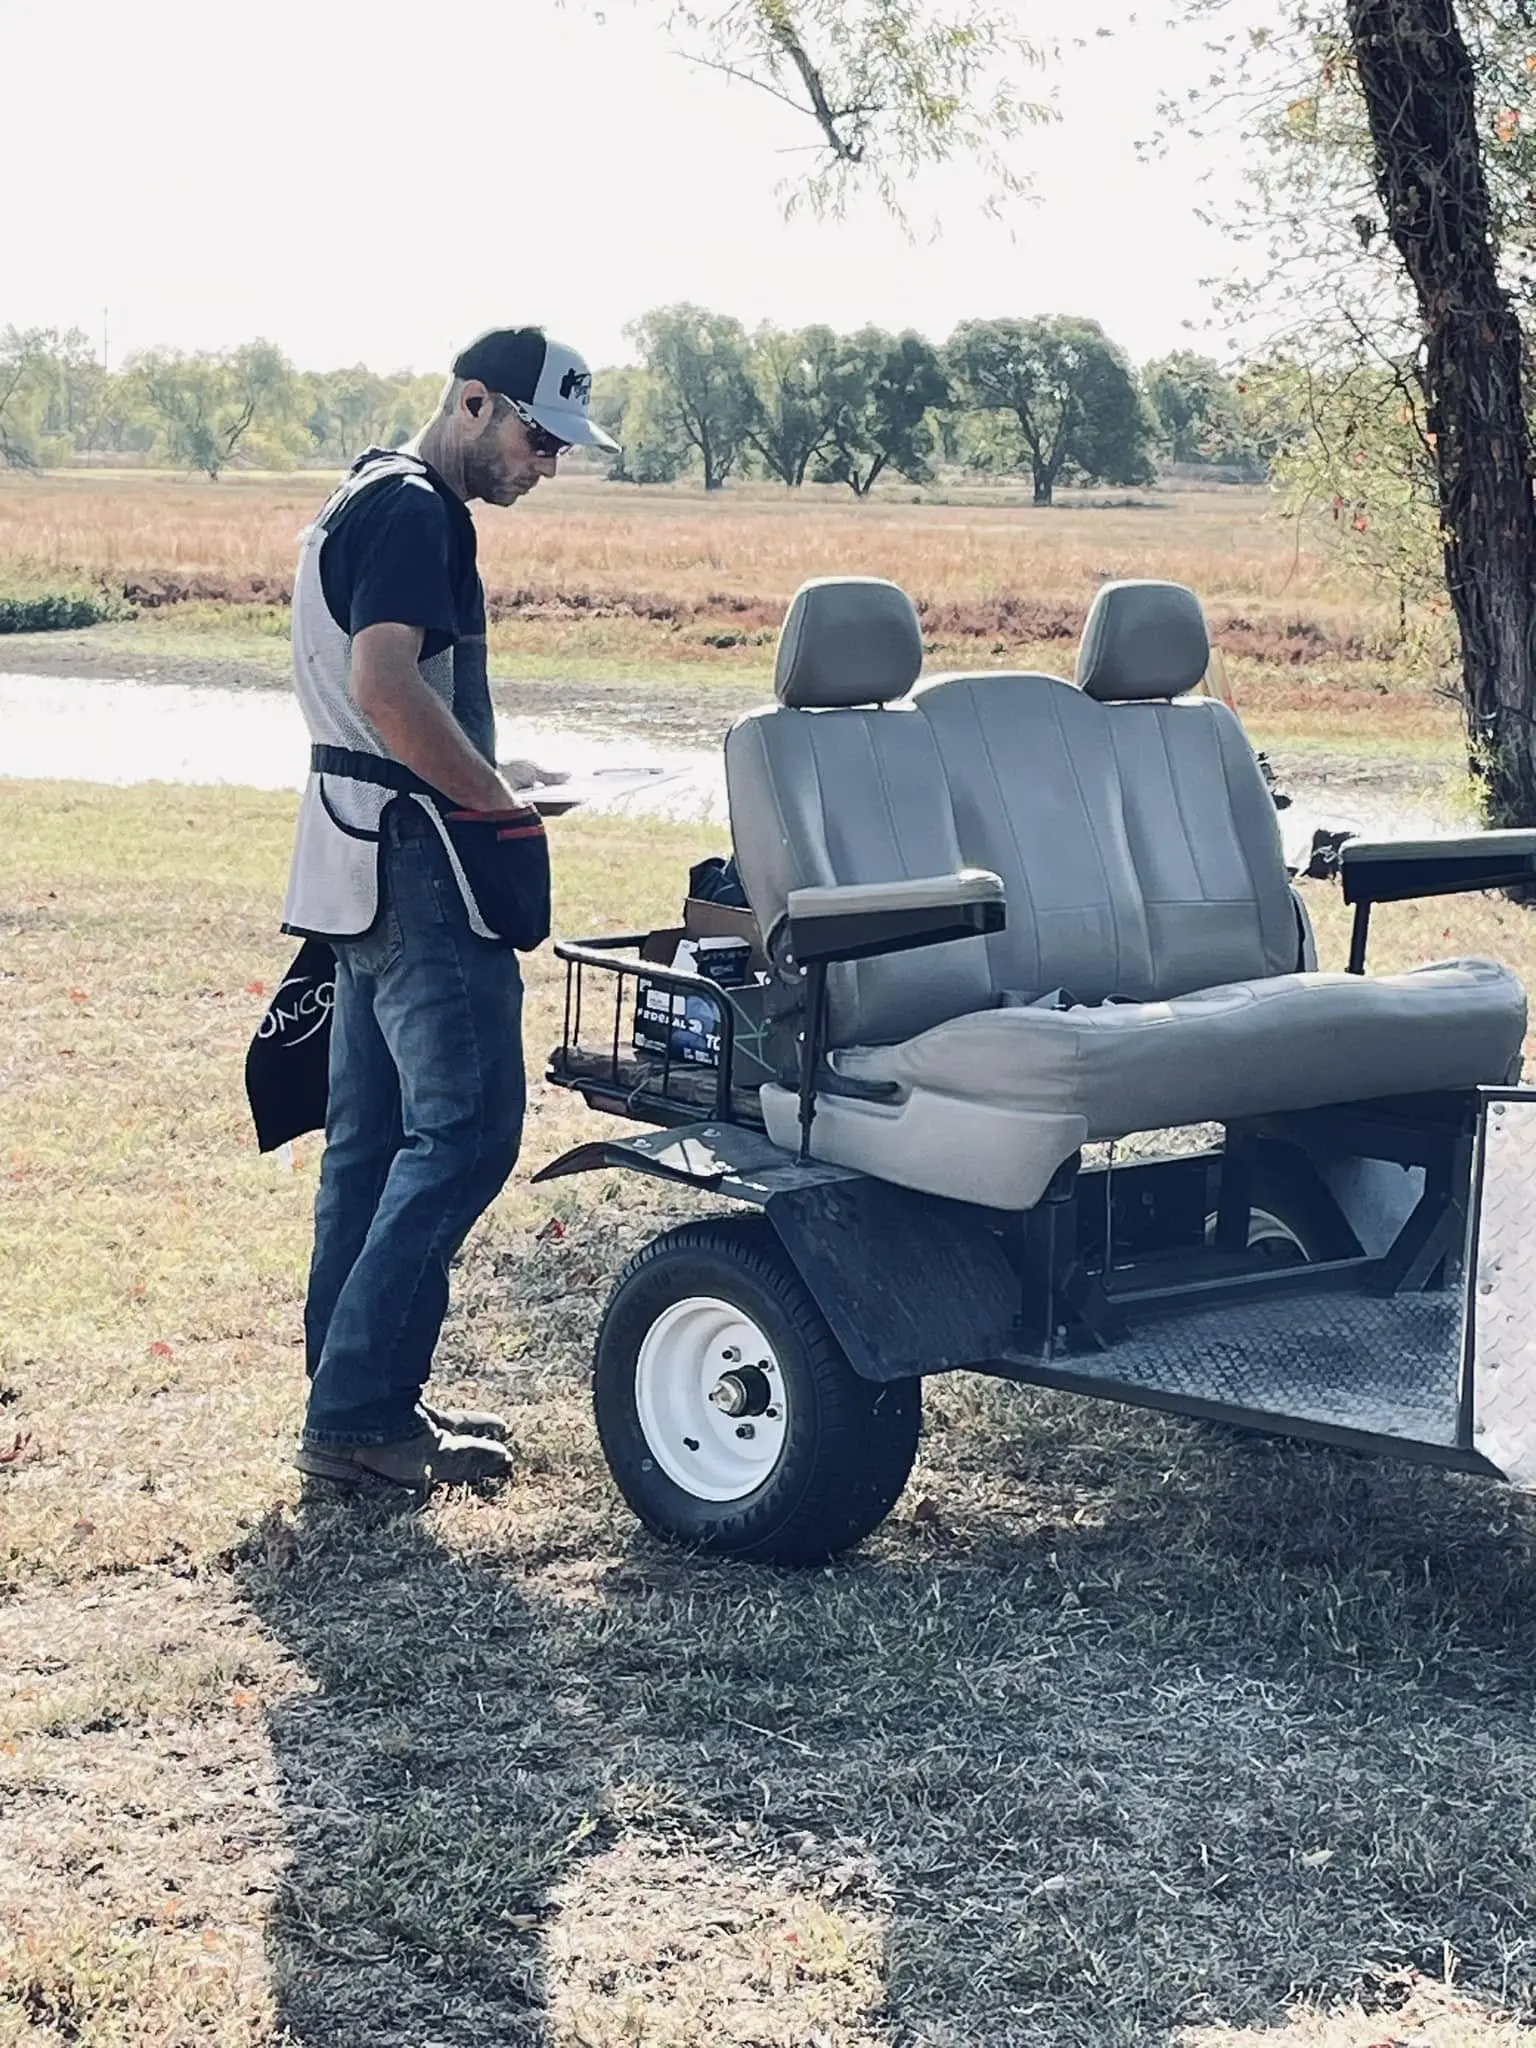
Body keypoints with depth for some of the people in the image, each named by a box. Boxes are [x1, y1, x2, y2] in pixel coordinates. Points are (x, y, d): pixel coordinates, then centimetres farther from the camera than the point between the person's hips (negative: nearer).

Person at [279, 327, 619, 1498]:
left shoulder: (377, 502, 20)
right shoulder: (412, 512, -14)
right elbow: (386, 681, -26)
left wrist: (476, 794, 15)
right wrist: (502, 803, -16)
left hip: (365, 861, 11)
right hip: (413, 860, -11)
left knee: (376, 1137, 11)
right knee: (465, 1129, -10)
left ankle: (362, 1404, 17)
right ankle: (357, 1415, -8)